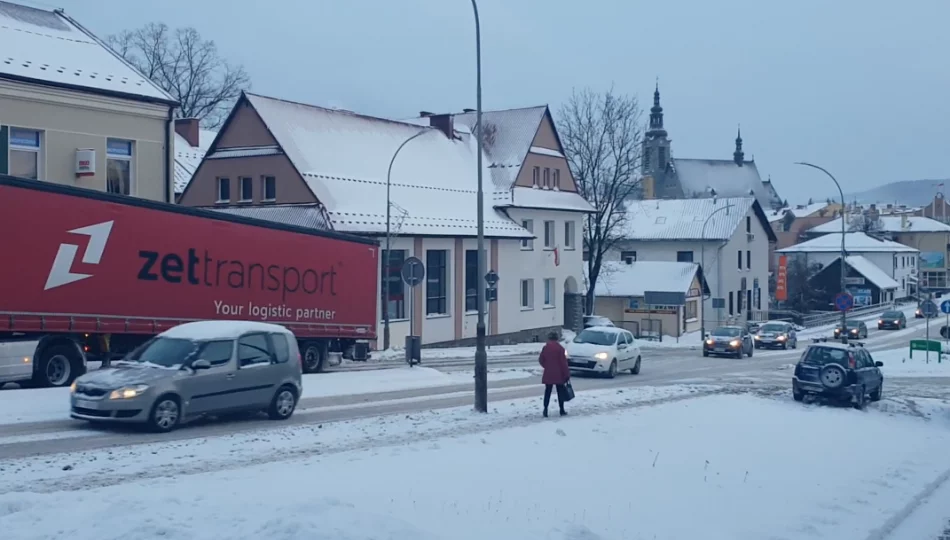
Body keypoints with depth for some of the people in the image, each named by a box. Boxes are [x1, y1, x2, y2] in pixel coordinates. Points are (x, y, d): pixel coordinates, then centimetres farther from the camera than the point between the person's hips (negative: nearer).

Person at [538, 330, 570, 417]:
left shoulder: (545, 348, 0)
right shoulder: (560, 348, -10)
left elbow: (541, 360, 6)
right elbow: (563, 362, -10)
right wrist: (567, 373, -4)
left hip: (548, 374, 2)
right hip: (558, 374, -2)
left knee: (547, 392, 7)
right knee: (560, 391, 7)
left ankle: (545, 410, -1)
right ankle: (562, 410, 9)